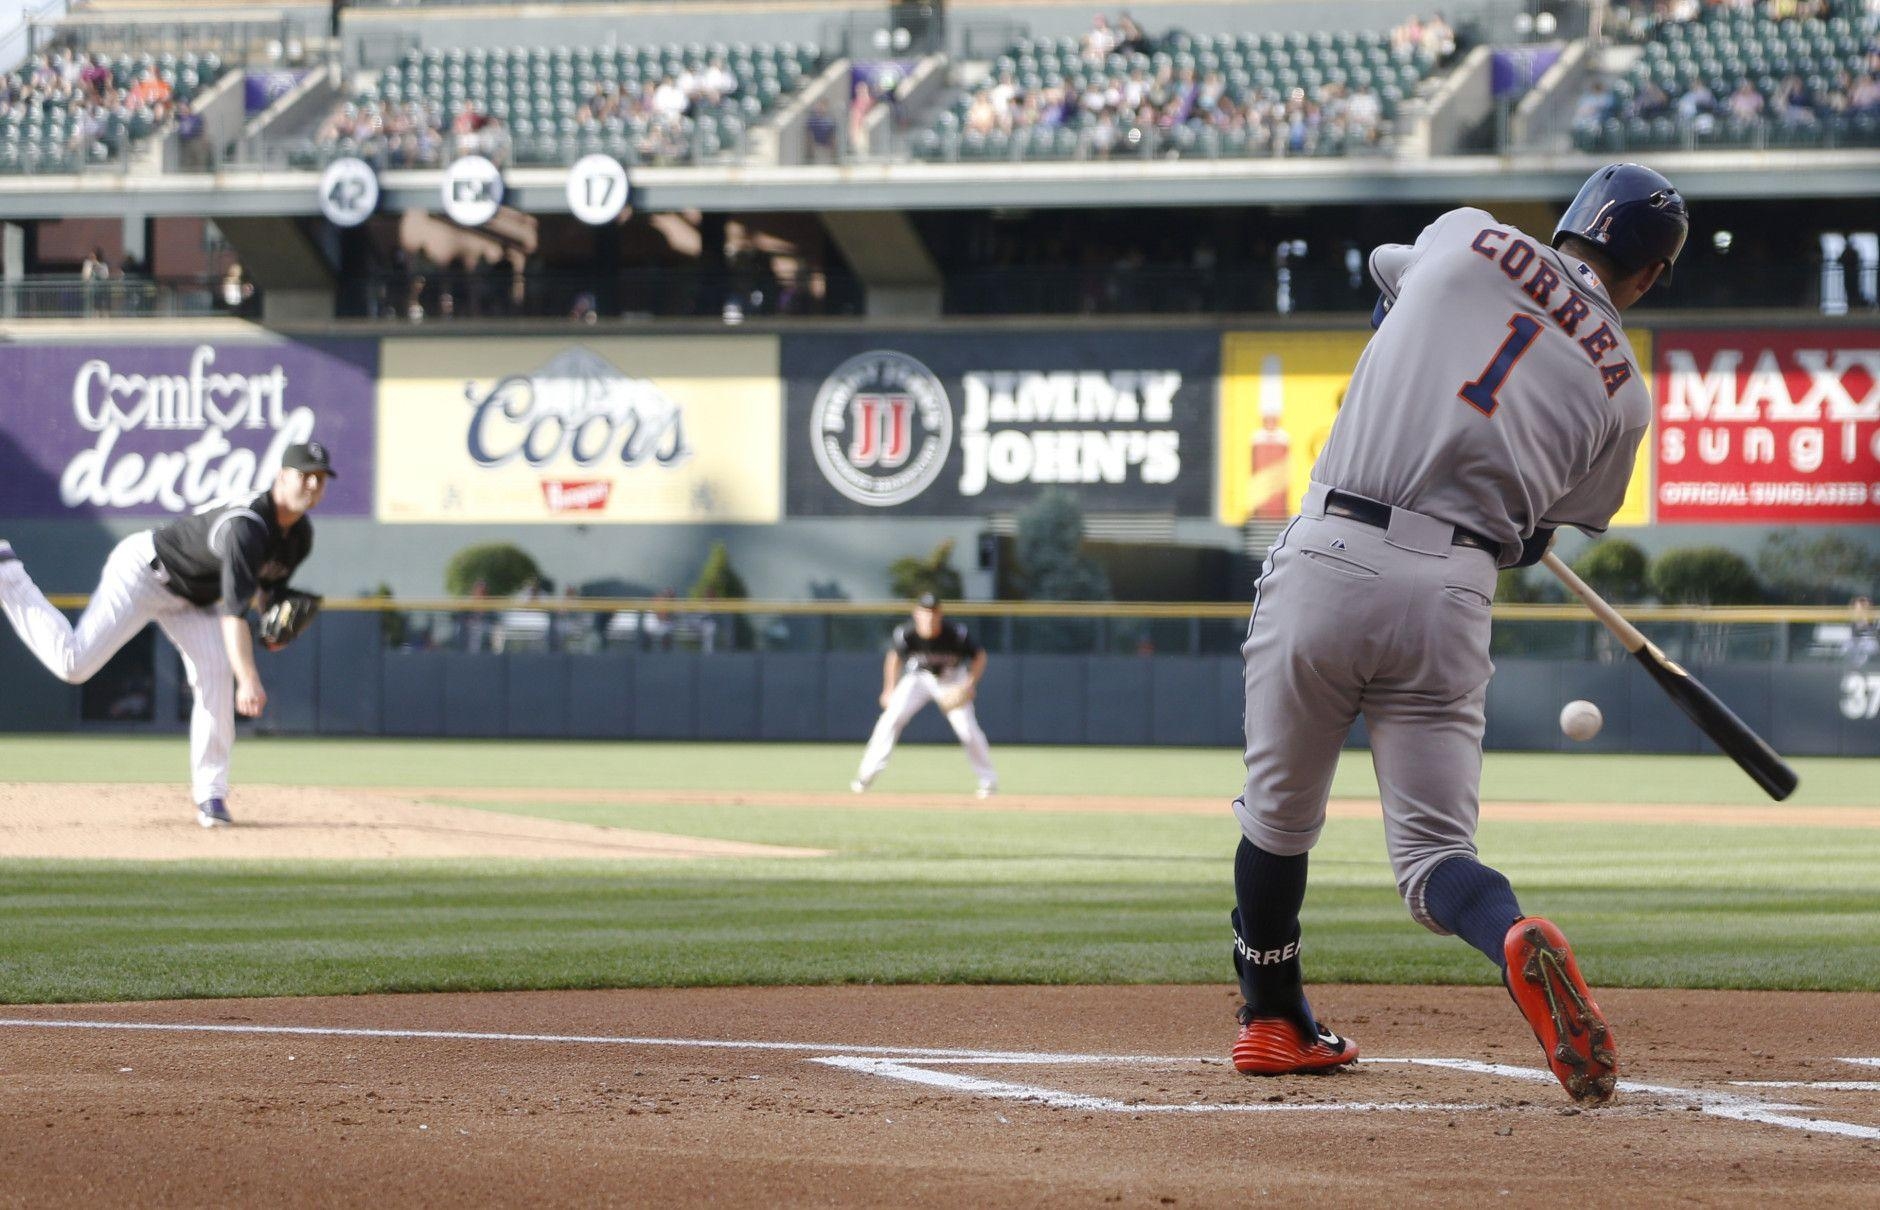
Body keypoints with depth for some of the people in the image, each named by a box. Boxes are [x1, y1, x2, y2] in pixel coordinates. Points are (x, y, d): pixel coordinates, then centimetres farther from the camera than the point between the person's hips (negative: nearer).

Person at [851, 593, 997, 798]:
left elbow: (979, 656, -13)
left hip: (951, 681, -1)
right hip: (917, 678, 1)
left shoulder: (956, 634, -29)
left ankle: (988, 781, 5)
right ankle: (867, 775, -7)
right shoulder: (905, 634, -25)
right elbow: (894, 657, -3)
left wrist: (969, 684, -25)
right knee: (891, 719, -15)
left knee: (968, 729, -12)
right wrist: (889, 690, -3)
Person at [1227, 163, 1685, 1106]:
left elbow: (1385, 275, 35)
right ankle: (1517, 939, -27)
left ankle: (1272, 1021, 32)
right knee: (1431, 854, 4)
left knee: (1278, 814, 19)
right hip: (1450, 594, 0)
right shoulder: (1623, 391, 10)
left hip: (1324, 556, 0)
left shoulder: (1466, 237, 10)